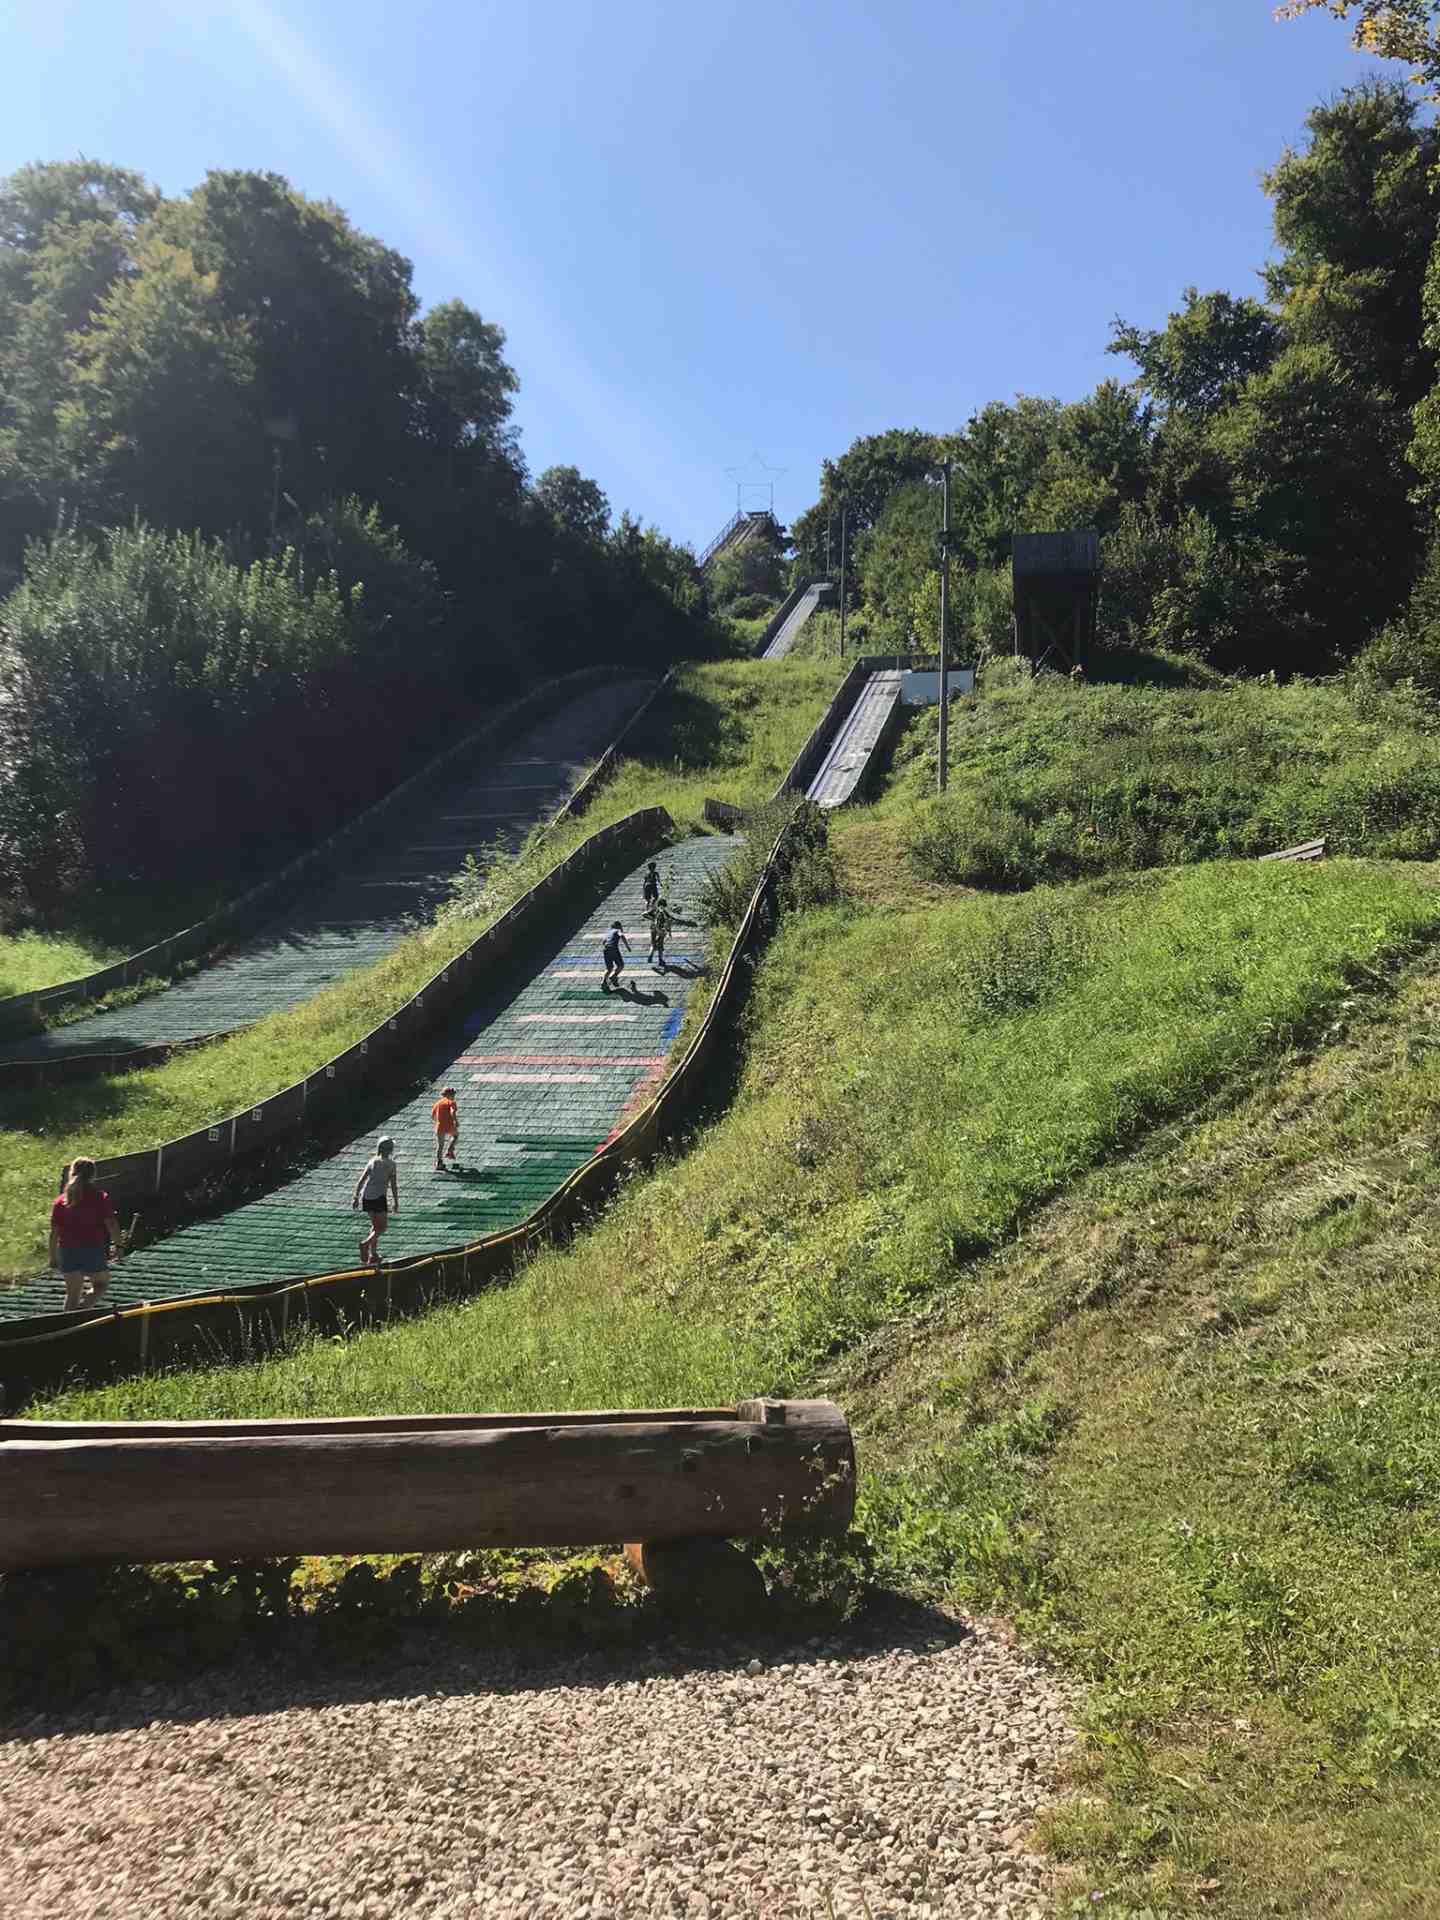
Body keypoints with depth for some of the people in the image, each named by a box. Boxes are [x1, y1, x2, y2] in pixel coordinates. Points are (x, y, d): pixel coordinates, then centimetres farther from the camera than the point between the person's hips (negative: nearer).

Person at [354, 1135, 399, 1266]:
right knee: (383, 1226, 6)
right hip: (379, 1197, -6)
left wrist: (356, 1197, 8)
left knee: (375, 1226, 20)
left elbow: (360, 1181, 8)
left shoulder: (371, 1162, 13)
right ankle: (366, 1243, -19)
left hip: (366, 1197, 6)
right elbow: (394, 1185, -3)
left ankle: (373, 1255, 19)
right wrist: (396, 1203, 3)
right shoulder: (391, 1164, 0)